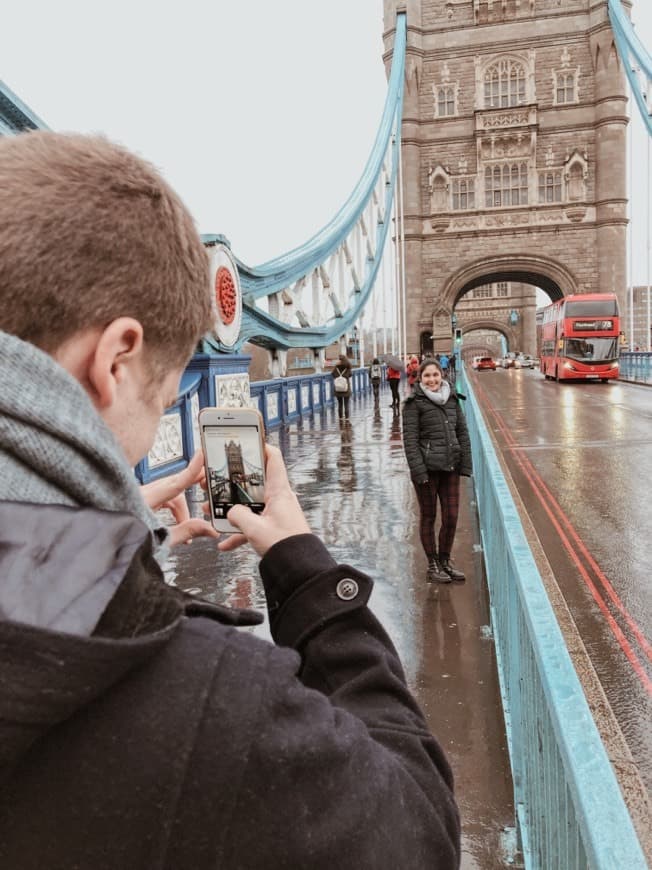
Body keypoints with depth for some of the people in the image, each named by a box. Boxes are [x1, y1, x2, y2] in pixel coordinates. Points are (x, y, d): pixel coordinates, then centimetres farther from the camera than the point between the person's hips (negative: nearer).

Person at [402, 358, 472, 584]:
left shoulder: (452, 399, 10)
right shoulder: (414, 404, -5)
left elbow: (463, 432, 12)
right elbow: (410, 439, -9)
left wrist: (465, 463, 5)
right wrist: (418, 470, -16)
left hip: (450, 467, 5)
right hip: (427, 468, -4)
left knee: (451, 517, 9)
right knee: (428, 517, 8)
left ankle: (445, 561, 28)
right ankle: (433, 565, 21)